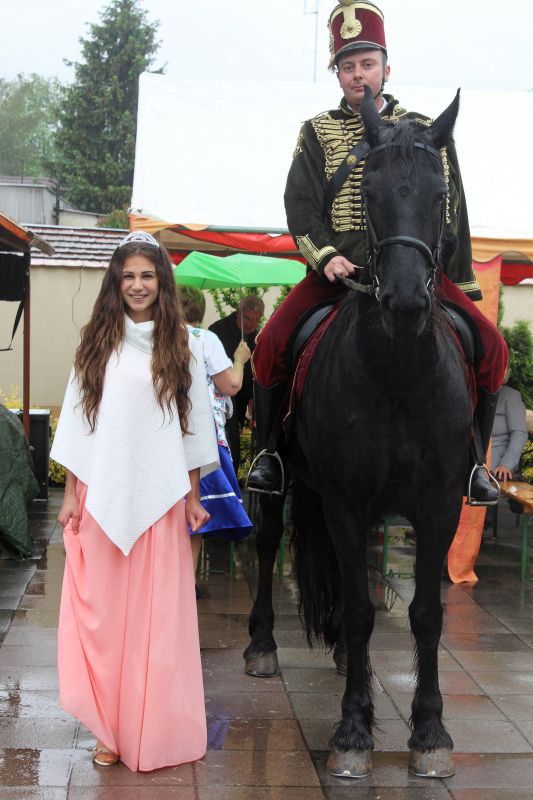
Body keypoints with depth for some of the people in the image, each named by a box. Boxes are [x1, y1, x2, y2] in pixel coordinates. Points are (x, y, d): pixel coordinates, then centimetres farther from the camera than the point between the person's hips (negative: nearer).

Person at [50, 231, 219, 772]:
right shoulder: (97, 346, 6)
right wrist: (71, 494, 3)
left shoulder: (180, 350, 5)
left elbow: (193, 426, 7)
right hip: (103, 497, 1)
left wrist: (193, 497, 4)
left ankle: (154, 729, 12)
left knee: (158, 614, 1)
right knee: (102, 611, 2)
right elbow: (76, 421, 7)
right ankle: (110, 729, 11)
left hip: (160, 499, -1)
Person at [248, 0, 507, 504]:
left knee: (491, 346, -15)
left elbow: (450, 211, 14)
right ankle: (268, 453, -1)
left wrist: (464, 284, 9)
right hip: (338, 268, 0)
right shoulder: (317, 133, 11)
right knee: (271, 343, -20)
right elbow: (300, 204, 1)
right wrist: (326, 256, -17)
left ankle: (473, 460, 2)